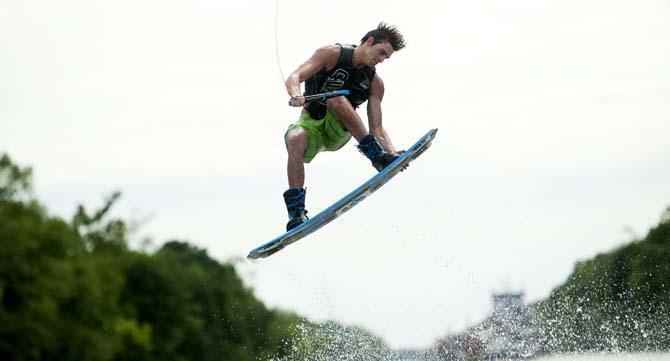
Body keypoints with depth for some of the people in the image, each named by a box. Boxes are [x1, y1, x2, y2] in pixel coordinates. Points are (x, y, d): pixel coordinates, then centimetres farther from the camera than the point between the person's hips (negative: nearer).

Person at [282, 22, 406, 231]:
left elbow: (376, 128, -1)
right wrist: (296, 95, -39)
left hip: (339, 132, 2)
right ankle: (296, 211, -41)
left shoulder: (375, 83, 3)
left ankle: (380, 155, -34)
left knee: (336, 99, -31)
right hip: (311, 124, -2)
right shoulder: (332, 54, -5)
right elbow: (294, 77, -15)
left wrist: (392, 151, -21)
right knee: (295, 138, -38)